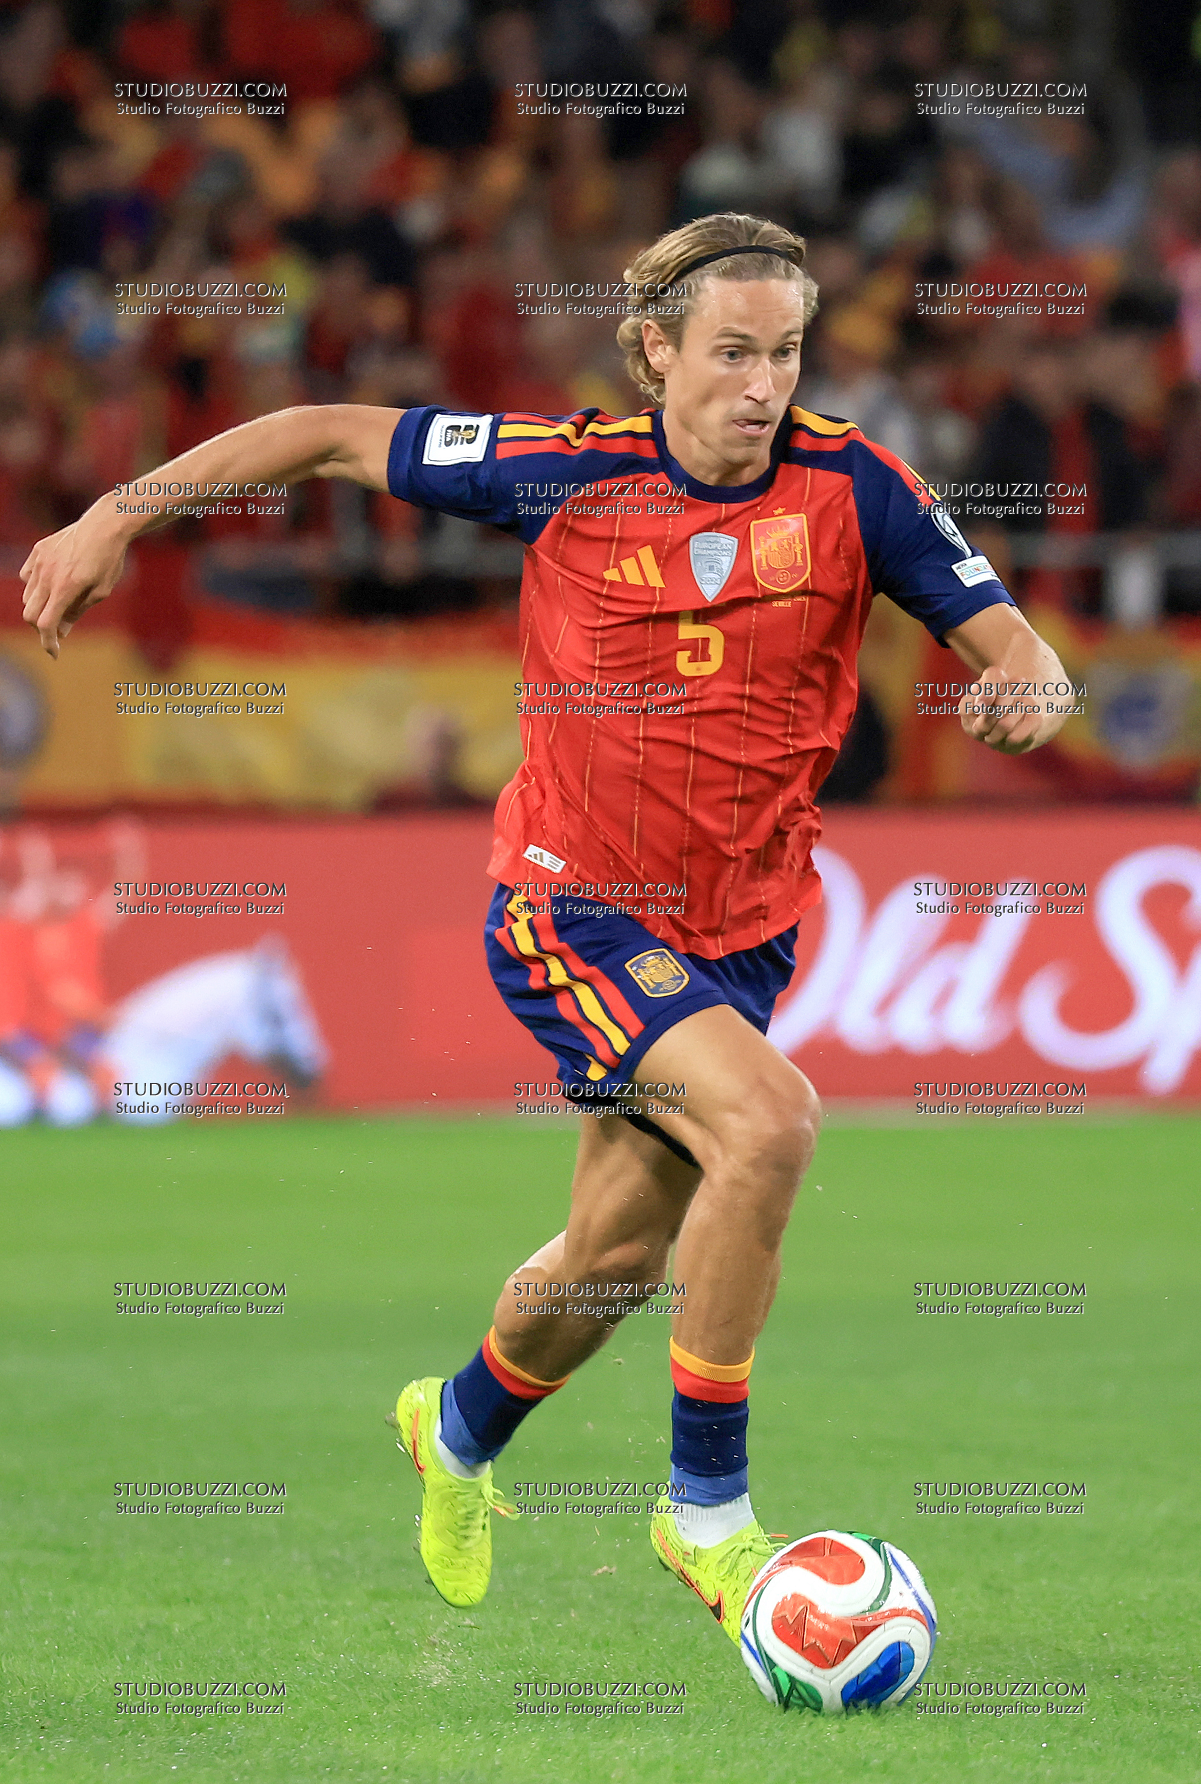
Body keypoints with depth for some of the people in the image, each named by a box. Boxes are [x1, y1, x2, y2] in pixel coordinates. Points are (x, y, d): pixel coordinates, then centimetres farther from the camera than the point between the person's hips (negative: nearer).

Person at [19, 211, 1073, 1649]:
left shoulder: (848, 484, -8)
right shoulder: (569, 469, -12)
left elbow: (1002, 639, -4)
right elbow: (336, 438, -3)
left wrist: (1030, 684, -29)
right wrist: (114, 516, -3)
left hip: (735, 925, 4)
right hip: (569, 908, -4)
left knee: (615, 1258, 12)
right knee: (767, 1116, -28)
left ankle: (461, 1430, 48)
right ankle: (707, 1511, -14)